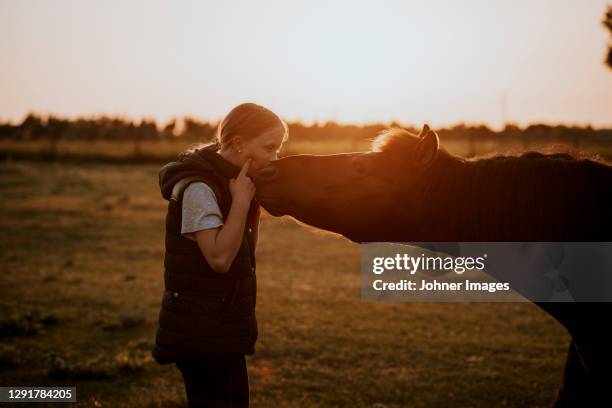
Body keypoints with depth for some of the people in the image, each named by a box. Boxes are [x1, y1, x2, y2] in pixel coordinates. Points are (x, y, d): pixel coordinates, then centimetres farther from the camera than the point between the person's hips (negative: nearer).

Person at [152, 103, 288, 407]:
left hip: (219, 328, 9)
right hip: (201, 331, -9)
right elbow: (219, 257, -29)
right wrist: (242, 201, -23)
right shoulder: (198, 188, -19)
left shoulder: (224, 180, 10)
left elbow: (244, 248, 13)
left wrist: (248, 199, 0)